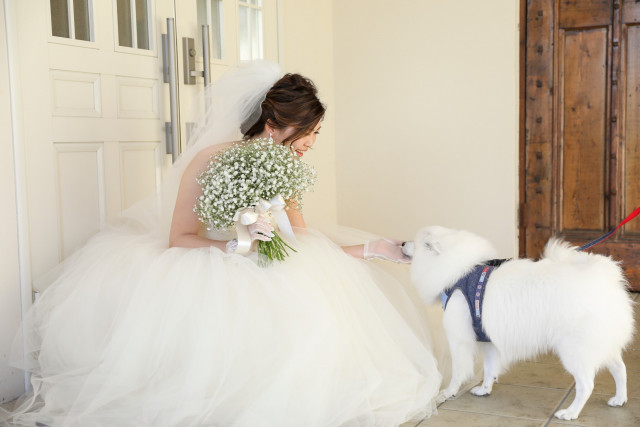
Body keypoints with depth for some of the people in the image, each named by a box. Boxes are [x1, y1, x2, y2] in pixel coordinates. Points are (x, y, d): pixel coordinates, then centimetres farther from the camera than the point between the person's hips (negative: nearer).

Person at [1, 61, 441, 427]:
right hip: (193, 269, -5)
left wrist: (368, 250, -2)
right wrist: (233, 245, -31)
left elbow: (303, 246, 3)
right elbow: (179, 239, -14)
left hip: (252, 278, 5)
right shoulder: (212, 160, -17)